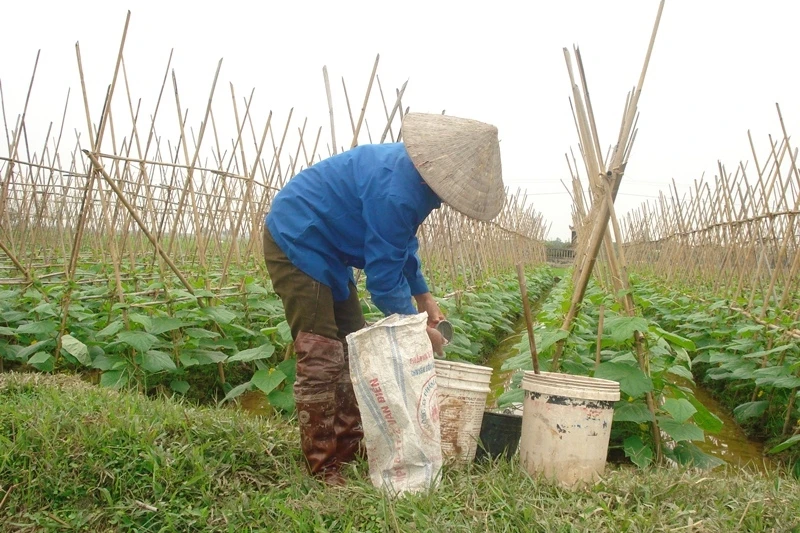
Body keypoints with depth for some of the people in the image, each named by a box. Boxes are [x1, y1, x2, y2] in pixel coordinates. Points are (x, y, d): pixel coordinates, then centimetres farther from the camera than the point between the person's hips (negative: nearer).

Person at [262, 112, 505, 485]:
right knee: (321, 359, -11)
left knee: (353, 350, 11)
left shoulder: (415, 175, 0)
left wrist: (423, 297, 8)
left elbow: (403, 243, 15)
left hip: (324, 247, 10)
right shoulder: (396, 192, -31)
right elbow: (383, 276, -25)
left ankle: (352, 450, 20)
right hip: (296, 243, -10)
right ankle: (324, 469, 0)